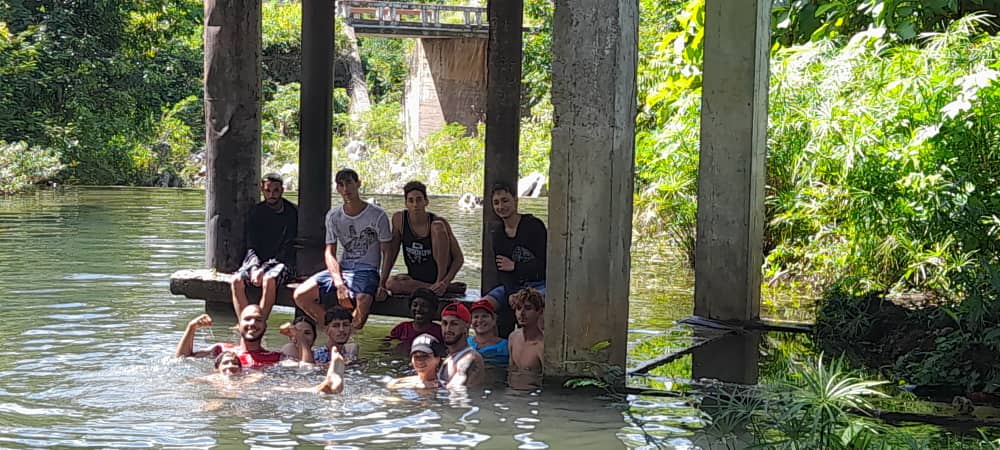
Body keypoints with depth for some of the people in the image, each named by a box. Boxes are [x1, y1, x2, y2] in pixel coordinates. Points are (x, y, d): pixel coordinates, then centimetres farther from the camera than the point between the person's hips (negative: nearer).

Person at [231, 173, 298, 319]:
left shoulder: (292, 212, -2)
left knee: (269, 279, -36)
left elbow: (288, 248, -7)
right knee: (236, 280, -25)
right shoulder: (256, 212, 10)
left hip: (282, 262, -4)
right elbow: (251, 246, 4)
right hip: (257, 261, 4)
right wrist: (254, 268, -17)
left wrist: (264, 268, -17)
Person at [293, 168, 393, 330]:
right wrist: (339, 284, -14)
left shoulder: (377, 215, -3)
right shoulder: (333, 216, 7)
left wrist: (382, 285, -15)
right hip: (340, 270, 4)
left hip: (366, 271, -4)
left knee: (363, 302, -38)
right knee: (300, 295, -15)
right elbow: (329, 253, 3)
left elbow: (387, 252, -1)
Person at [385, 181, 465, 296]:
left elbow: (459, 258, -12)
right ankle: (434, 289, -17)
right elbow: (392, 253, 4)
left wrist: (445, 282, -27)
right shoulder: (399, 219, -5)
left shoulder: (437, 223, -13)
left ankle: (441, 283, -21)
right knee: (390, 284, -30)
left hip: (440, 275, -3)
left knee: (438, 227, -22)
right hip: (416, 278, 3)